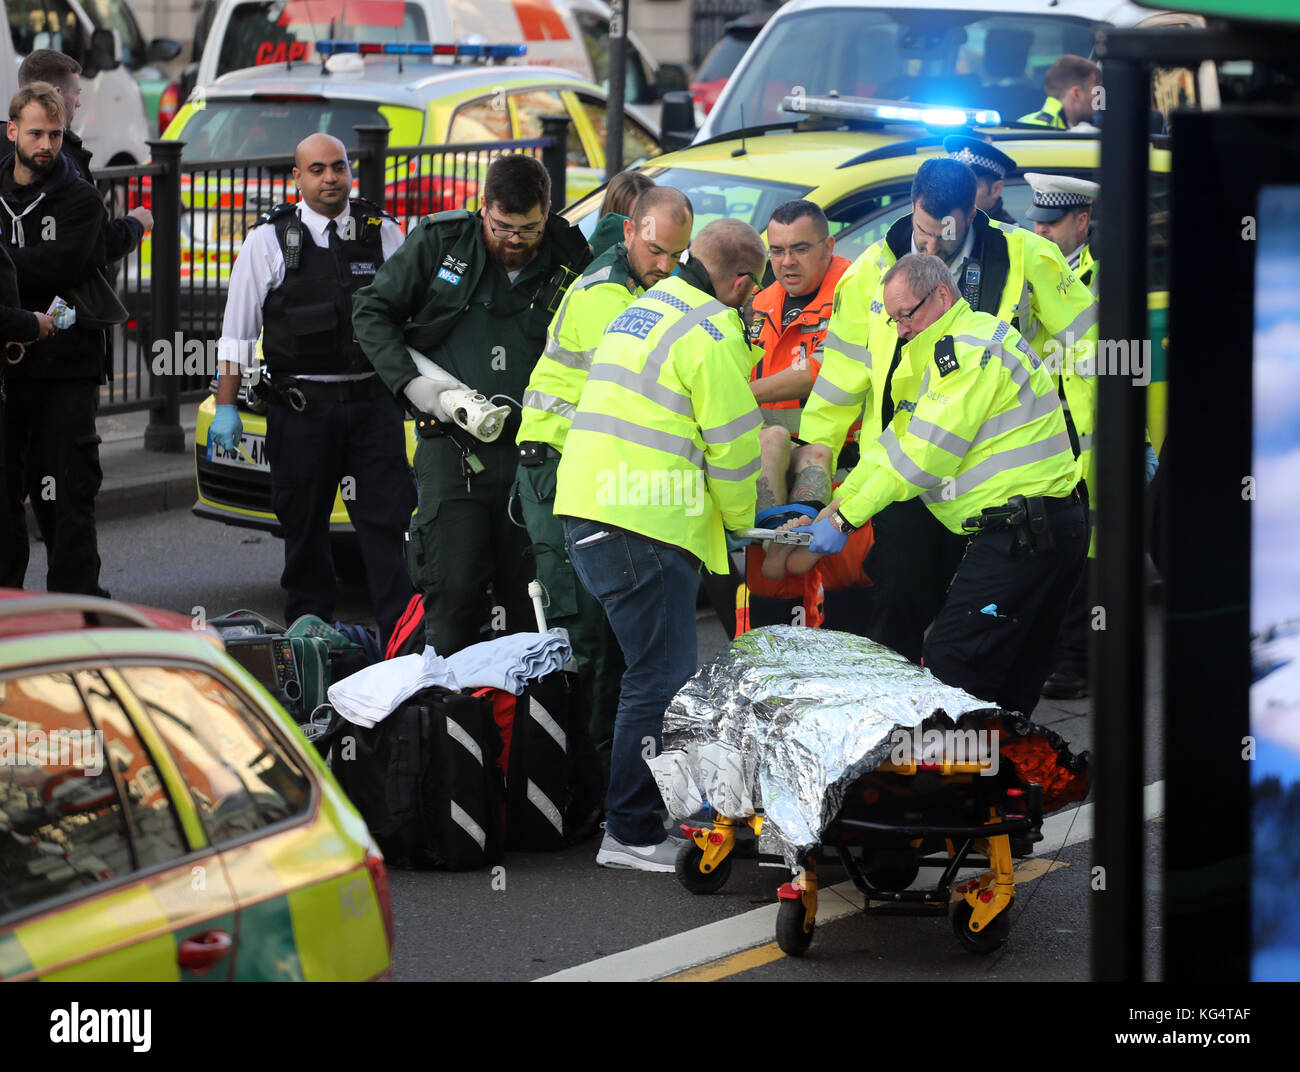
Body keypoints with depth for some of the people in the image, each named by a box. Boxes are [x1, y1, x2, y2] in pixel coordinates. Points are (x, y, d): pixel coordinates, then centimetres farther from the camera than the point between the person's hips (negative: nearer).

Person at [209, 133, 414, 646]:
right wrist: (226, 407, 0)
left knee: (388, 519, -5)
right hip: (300, 406, -1)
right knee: (304, 527, 6)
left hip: (373, 403, 1)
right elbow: (237, 331, 4)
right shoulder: (270, 239, 2)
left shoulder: (383, 233, 7)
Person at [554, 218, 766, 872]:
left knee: (652, 671, 17)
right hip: (645, 527, -10)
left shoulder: (641, 310, 21)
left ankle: (635, 811, 23)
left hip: (587, 514, 10)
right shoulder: (712, 332, -9)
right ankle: (632, 836, -6)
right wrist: (739, 519, 10)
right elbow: (733, 444, -7)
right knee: (662, 681, -7)